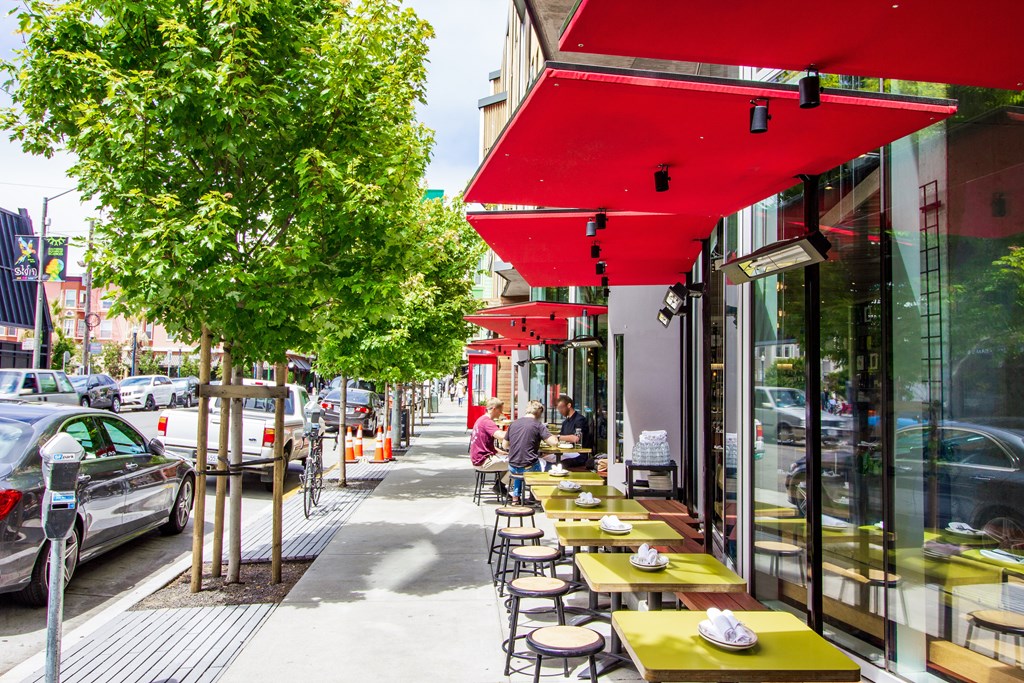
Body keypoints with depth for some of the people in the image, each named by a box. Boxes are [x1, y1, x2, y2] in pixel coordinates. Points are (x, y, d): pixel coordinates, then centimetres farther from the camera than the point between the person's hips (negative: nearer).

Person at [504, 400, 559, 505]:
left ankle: (515, 497, 39)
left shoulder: (513, 424, 6)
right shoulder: (538, 425, -8)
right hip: (529, 468, -5)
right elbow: (554, 443, -15)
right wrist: (555, 437, 7)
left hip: (512, 468, 5)